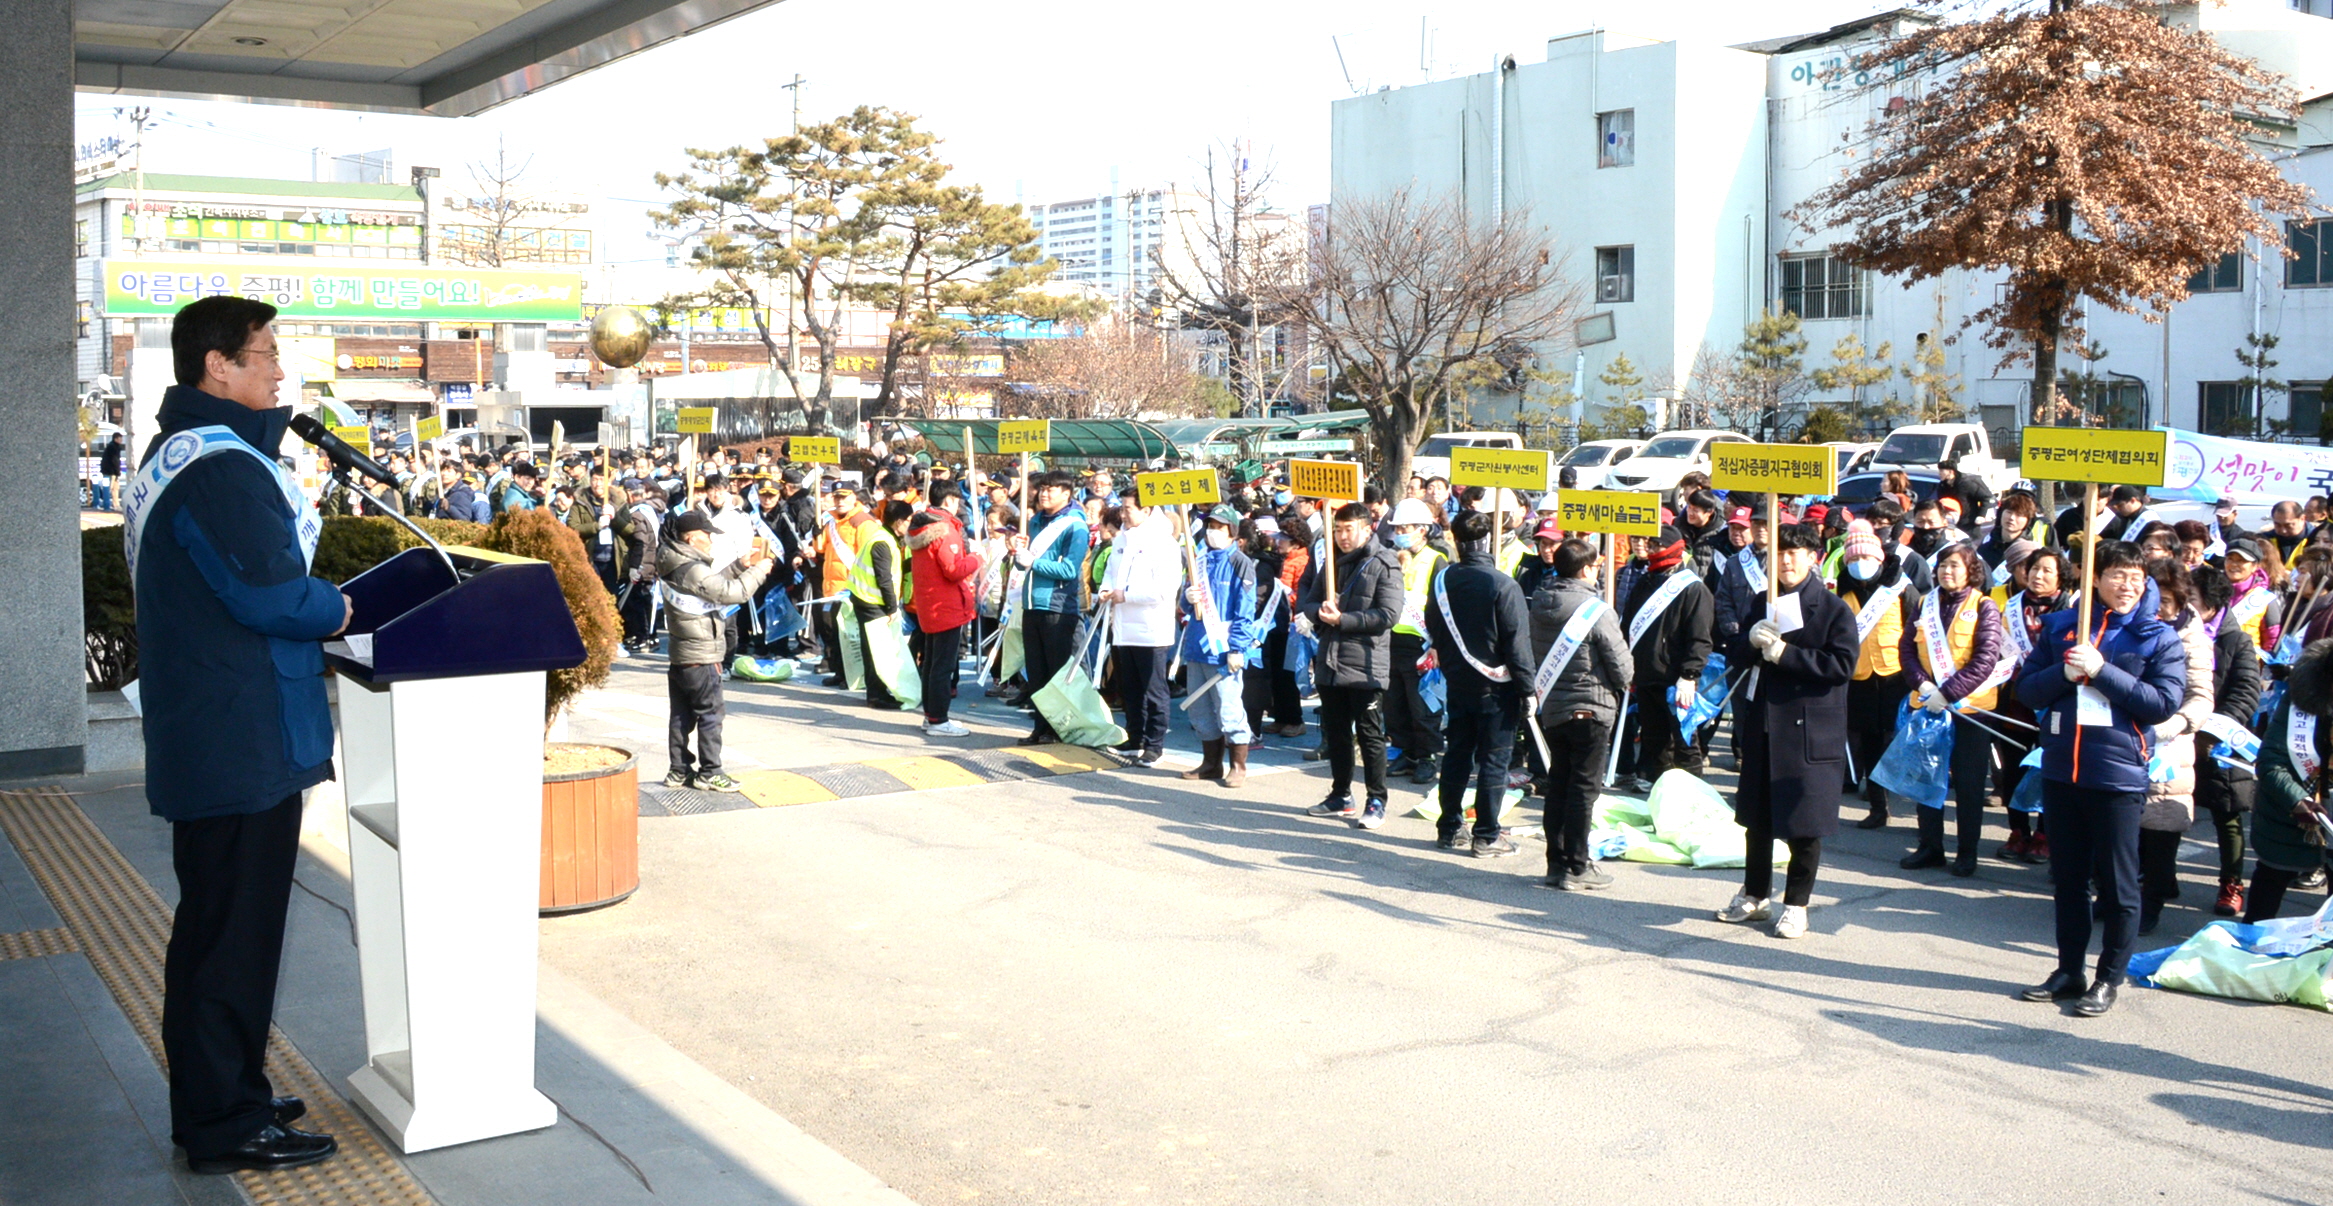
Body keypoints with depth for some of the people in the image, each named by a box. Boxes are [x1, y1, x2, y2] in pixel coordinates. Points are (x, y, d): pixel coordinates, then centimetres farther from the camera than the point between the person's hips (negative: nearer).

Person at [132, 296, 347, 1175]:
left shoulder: (171, 456, 15)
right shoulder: (223, 468, -20)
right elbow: (273, 596, -25)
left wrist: (316, 606, 7)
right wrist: (345, 610, -7)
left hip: (205, 736, 11)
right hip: (244, 741, -11)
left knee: (214, 924, 19)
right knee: (235, 929, -1)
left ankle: (216, 1099, 31)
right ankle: (225, 1124, 9)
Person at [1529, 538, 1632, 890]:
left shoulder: (1539, 605, 3)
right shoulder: (1596, 611, -16)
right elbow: (1622, 664, -11)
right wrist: (1620, 688, 9)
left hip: (1550, 707, 6)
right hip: (1589, 707, -6)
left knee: (1558, 784, 13)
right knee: (1583, 788, -1)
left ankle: (1556, 863, 18)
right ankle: (1576, 869, 2)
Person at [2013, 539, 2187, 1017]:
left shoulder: (2157, 636, -1)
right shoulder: (2060, 626, 8)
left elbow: (2164, 702, -12)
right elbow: (2027, 689, 6)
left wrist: (2101, 671, -17)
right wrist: (2065, 674, -13)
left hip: (2118, 772, -4)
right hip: (2060, 768, 4)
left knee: (2117, 884, 3)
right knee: (2068, 879, 14)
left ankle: (2109, 978, 15)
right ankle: (2068, 970, 25)